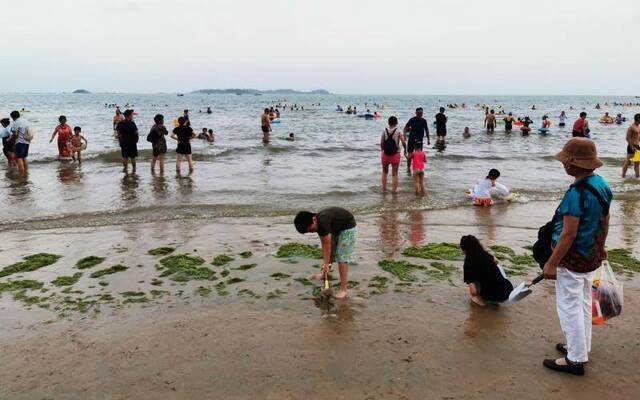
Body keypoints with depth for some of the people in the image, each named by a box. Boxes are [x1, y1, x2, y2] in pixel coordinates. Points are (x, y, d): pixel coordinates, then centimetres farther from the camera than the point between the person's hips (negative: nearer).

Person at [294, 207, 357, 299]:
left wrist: (326, 263, -25)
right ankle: (324, 273, 43)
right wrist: (325, 262, -9)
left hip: (348, 227, -8)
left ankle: (344, 289, -13)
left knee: (342, 257, -14)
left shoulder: (323, 221, -35)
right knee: (331, 252, 18)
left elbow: (327, 244, -30)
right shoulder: (318, 222, -9)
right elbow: (323, 243, -7)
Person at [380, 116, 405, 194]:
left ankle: (384, 189, 24)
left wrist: (382, 151, 8)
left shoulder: (384, 130, -3)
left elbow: (381, 142, -6)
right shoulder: (398, 131, -7)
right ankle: (394, 190, 7)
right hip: (395, 154, -2)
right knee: (394, 174, 7)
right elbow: (403, 142, -13)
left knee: (384, 172, 19)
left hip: (385, 154, 2)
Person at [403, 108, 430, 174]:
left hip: (420, 140, 2)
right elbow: (406, 128, -6)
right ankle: (408, 168, 18)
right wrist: (405, 136, -19)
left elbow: (426, 130, 14)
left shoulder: (424, 121, 3)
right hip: (411, 139, -2)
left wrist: (428, 139, 14)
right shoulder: (412, 120, -6)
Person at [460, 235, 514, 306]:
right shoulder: (486, 255, 3)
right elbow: (496, 261, 30)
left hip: (493, 296, -4)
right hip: (508, 291, 4)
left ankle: (480, 299, 14)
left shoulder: (469, 264, -11)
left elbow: (473, 292, -17)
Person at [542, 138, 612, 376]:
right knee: (583, 303, 21)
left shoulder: (577, 193, -27)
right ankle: (581, 347, 36)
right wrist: (600, 246, 27)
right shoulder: (602, 184, 2)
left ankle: (576, 360, 12)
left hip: (573, 258, -9)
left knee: (569, 306, 3)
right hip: (591, 256, 9)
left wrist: (552, 263, -20)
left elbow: (569, 233, -26)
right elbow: (605, 222, 13)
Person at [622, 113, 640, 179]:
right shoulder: (631, 127, -14)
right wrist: (632, 147, -21)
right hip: (632, 146, -9)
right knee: (628, 162, -5)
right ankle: (623, 176, 1)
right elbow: (628, 138, -18)